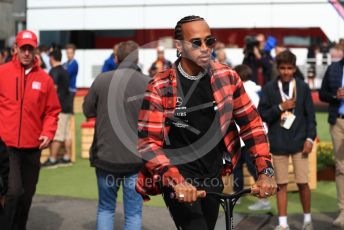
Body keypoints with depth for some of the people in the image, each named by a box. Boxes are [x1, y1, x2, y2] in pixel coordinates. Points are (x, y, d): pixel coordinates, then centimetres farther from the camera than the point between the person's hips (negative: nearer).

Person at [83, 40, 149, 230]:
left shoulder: (102, 79, -6)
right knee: (133, 212, 9)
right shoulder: (148, 83, -8)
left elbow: (88, 110, 6)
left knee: (105, 208, 18)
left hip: (105, 156, 1)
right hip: (137, 158, -1)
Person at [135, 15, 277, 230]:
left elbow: (251, 123, 1)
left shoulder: (227, 77, -4)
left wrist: (266, 171, -12)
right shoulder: (160, 87, -14)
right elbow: (147, 142, -18)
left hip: (213, 176, 4)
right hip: (178, 176, -4)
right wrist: (176, 181, -34)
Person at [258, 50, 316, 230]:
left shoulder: (303, 87, 4)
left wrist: (310, 138, -4)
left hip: (299, 142, 0)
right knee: (281, 184, 5)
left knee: (302, 182, 2)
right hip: (278, 143, 0)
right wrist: (280, 107, -13)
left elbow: (310, 115, 5)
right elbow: (262, 115, 0)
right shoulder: (269, 89, 2)